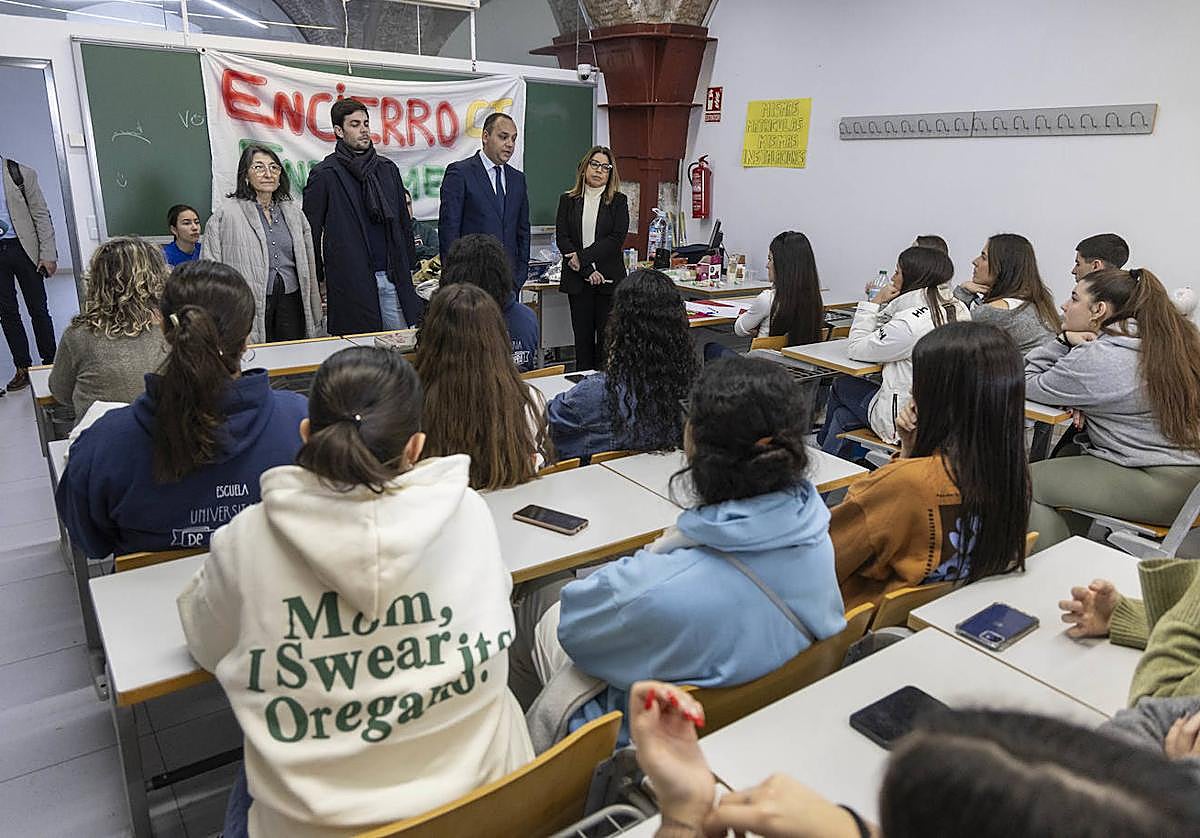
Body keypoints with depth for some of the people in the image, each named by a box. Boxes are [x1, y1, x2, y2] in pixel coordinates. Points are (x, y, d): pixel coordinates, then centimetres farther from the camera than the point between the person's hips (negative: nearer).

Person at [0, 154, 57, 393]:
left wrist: (48, 254, -9)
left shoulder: (21, 174, -1)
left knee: (38, 310, 3)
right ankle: (23, 368, 14)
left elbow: (41, 216, -3)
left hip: (22, 247, -3)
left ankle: (50, 362, 13)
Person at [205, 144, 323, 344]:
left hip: (291, 300, 4)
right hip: (251, 304, -4)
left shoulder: (293, 213, 14)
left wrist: (315, 317, 16)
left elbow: (308, 265, 18)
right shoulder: (226, 215, 0)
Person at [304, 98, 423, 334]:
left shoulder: (387, 169, 14)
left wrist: (409, 267, 13)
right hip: (351, 284, -4)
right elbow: (311, 232, 2)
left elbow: (403, 222, 18)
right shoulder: (324, 175, -1)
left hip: (393, 277, 4)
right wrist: (318, 280, 1)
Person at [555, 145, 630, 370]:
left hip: (609, 278, -1)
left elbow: (617, 238, -6)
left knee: (607, 338, -1)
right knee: (582, 338, 5)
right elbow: (562, 238, -1)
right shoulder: (568, 200, 9)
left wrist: (583, 257, -13)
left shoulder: (618, 201, 6)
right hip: (577, 279, 2)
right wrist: (587, 270, -12)